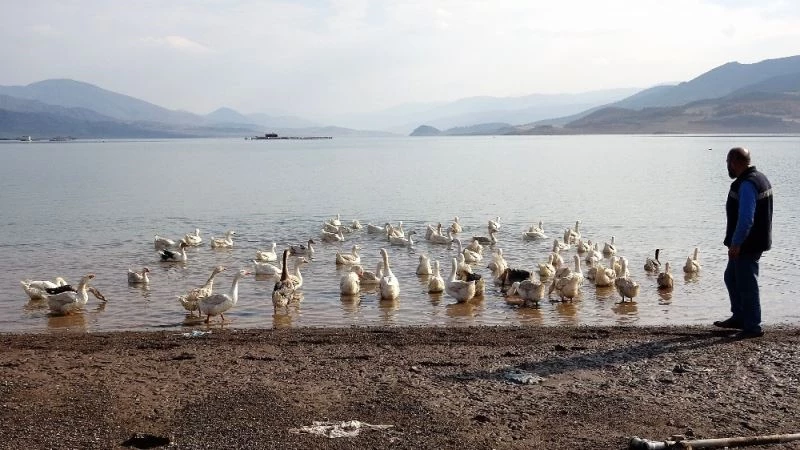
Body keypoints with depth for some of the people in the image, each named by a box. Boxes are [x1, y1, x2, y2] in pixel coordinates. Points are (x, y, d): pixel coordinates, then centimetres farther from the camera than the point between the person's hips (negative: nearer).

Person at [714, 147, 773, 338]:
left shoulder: (746, 185, -21)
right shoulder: (760, 178, 13)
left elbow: (746, 219, -27)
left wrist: (735, 243, -23)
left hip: (747, 244, -11)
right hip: (755, 241, 11)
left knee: (746, 284, -3)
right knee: (732, 277, 20)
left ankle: (752, 327, 4)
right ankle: (739, 317, 29)